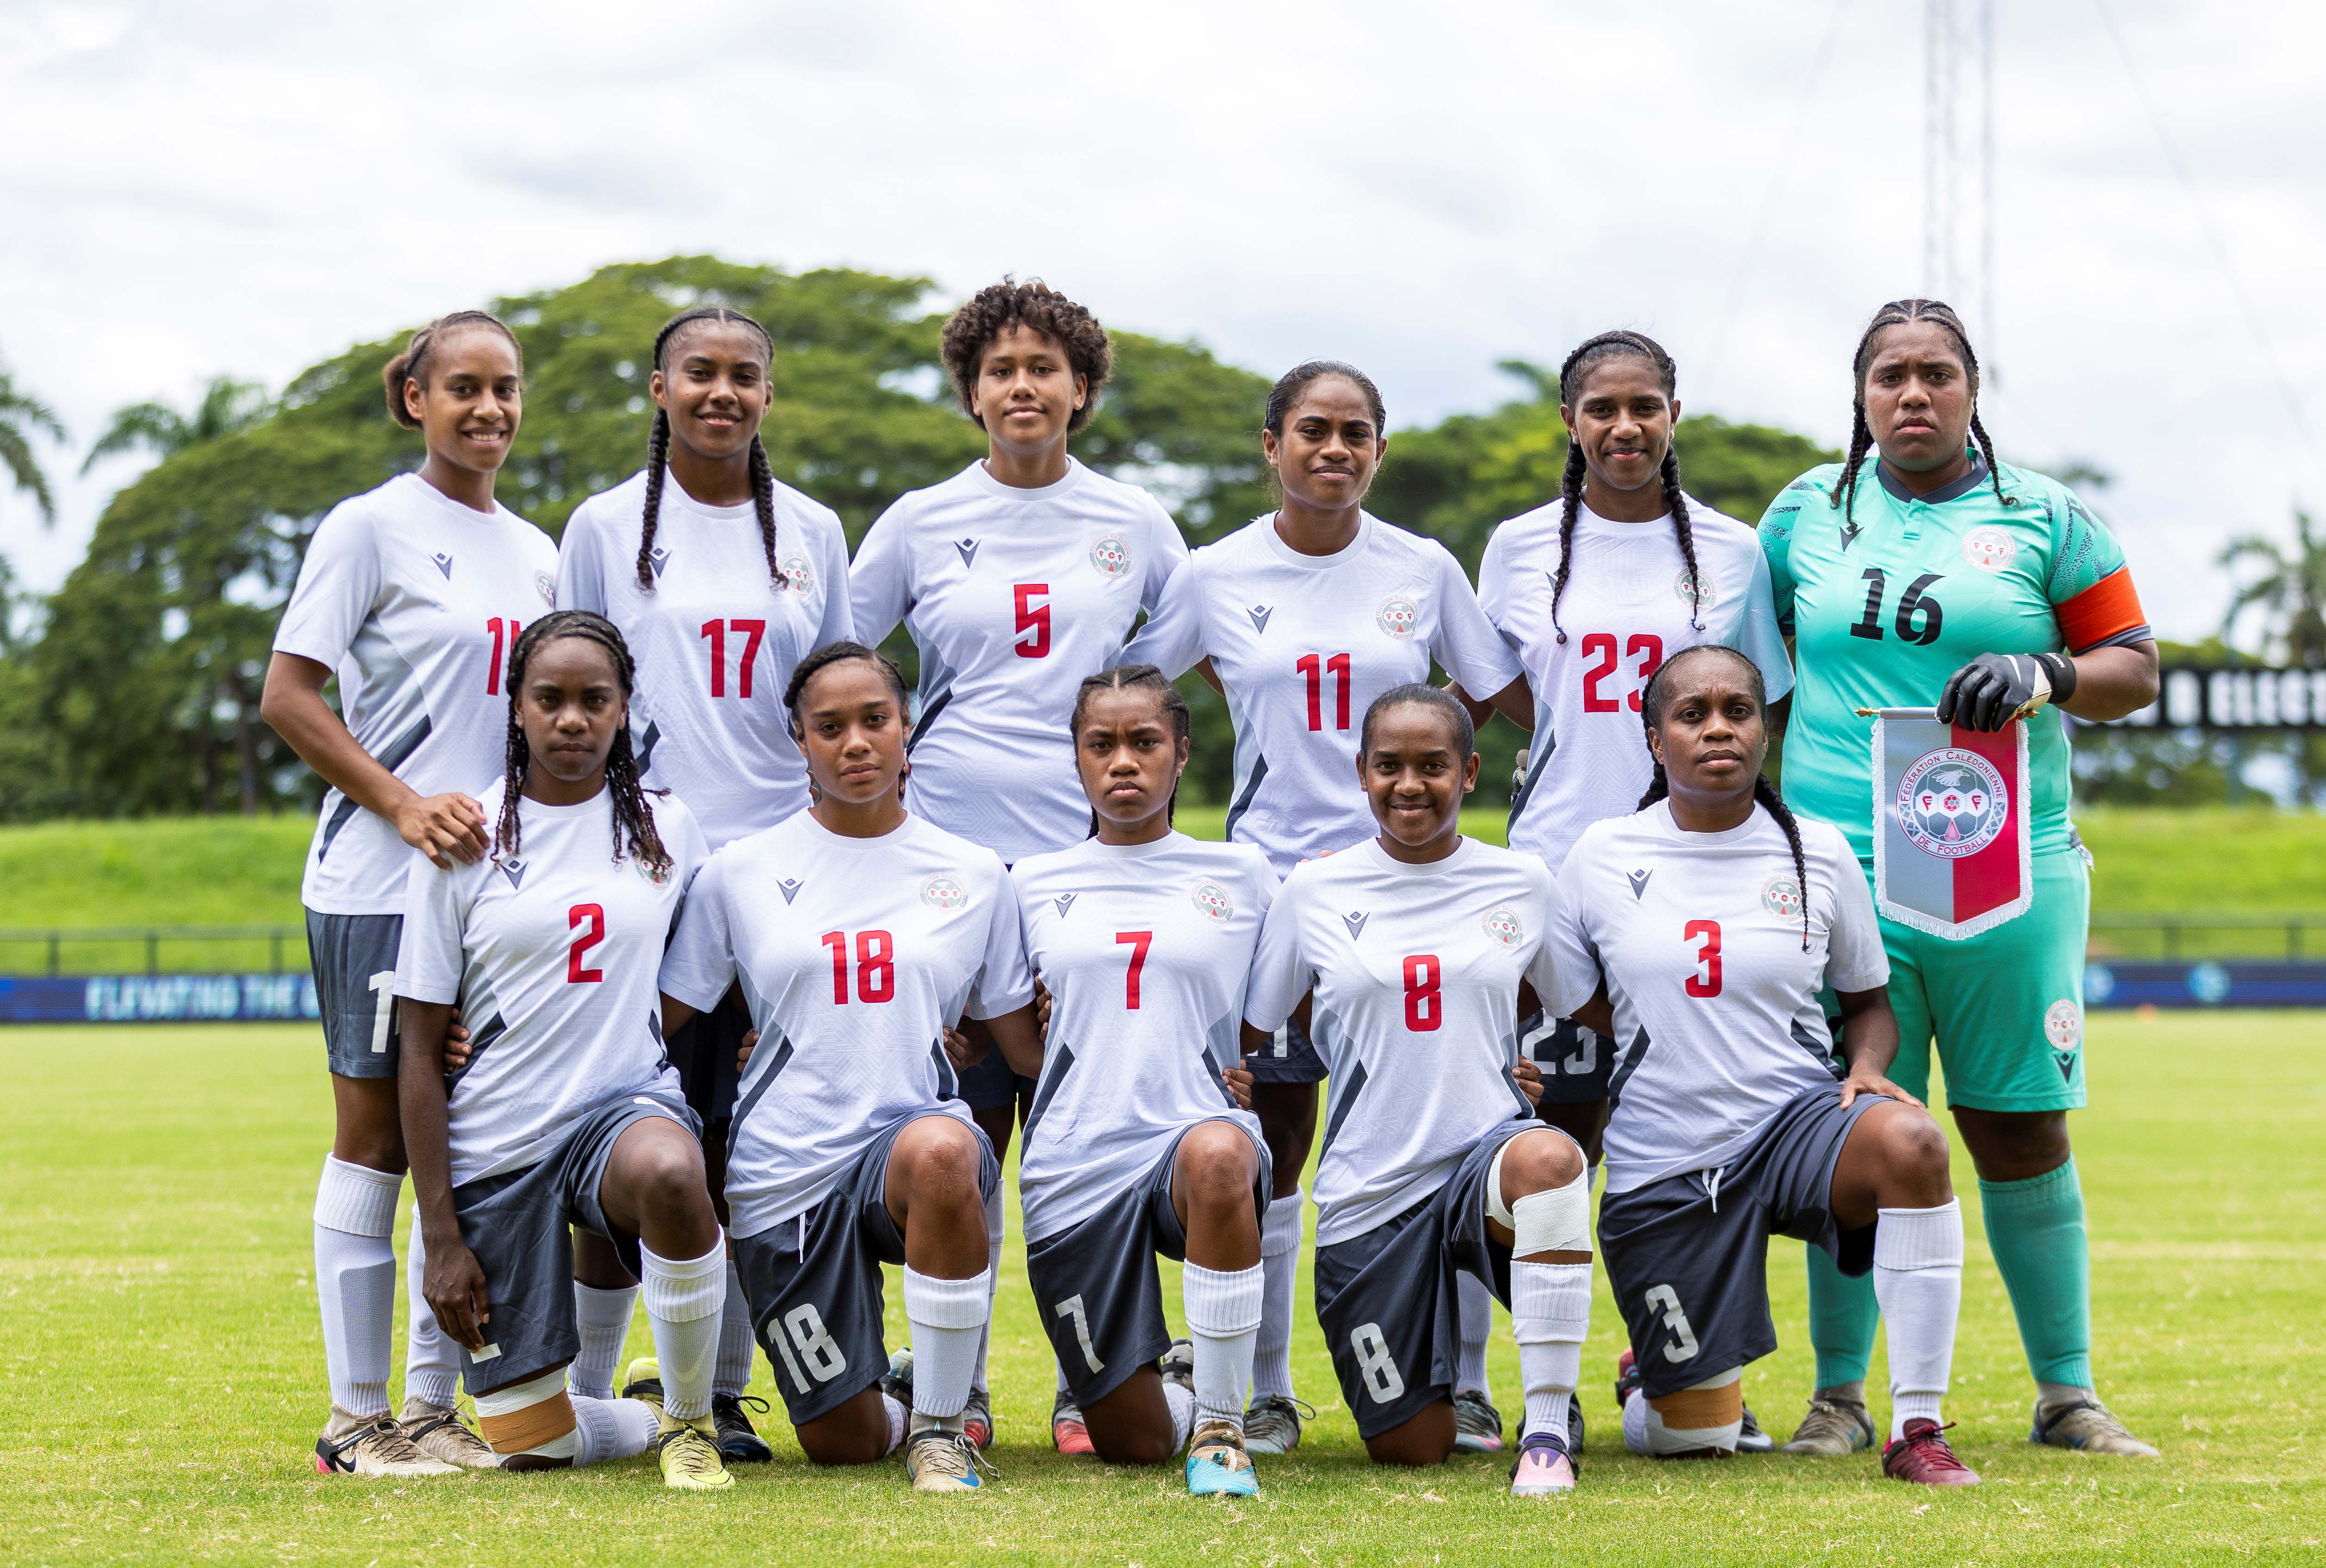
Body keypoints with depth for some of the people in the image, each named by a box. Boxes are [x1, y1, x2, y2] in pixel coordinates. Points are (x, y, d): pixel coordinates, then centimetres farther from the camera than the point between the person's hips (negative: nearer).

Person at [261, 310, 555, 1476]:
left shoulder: (534, 554, 15)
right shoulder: (374, 527, -5)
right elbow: (288, 697, -9)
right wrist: (404, 803, -18)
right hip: (379, 887, -6)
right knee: (376, 1137, -2)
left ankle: (432, 1403, 15)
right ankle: (356, 1417, 4)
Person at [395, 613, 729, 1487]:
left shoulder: (666, 832, 5)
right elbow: (422, 1052, 0)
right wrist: (441, 1235, -5)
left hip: (628, 1099, 0)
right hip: (496, 1143, 0)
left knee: (665, 1172, -39)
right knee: (527, 1443, -3)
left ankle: (691, 1413, -14)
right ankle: (655, 1420, 33)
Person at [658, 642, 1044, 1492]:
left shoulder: (973, 876, 7)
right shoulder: (741, 872, 4)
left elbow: (1029, 1039, 11)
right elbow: (655, 1022, 7)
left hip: (912, 1129, -1)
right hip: (785, 1168, 1)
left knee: (940, 1153, -40)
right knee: (843, 1445, -2)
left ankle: (939, 1421, -21)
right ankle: (894, 1404, 38)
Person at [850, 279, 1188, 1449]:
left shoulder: (1134, 527, 10)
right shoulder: (920, 525, 8)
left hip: (1092, 857, 0)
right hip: (951, 850, 0)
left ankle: (1084, 1389, 4)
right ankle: (961, 1389, 7)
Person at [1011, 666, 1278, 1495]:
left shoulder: (1241, 875, 10)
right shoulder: (1034, 885, 12)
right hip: (1076, 1167, 2)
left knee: (1215, 1157, -42)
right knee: (1132, 1445, -1)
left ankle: (1220, 1423, -26)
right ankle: (1176, 1373, 37)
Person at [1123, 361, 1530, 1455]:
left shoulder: (1423, 572, 5)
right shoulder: (1218, 578, 3)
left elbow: (1518, 700, 11)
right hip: (1272, 879, 0)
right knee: (1269, 1140, 2)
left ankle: (1461, 1385, 6)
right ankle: (1266, 1392, 10)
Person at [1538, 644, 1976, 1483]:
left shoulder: (1818, 855, 2)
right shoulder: (1602, 857, 0)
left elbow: (1868, 1002, 13)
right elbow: (1572, 1010, 8)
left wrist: (1868, 1068, -8)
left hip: (1794, 1125, 0)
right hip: (1661, 1163, 0)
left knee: (1910, 1144, -36)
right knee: (1700, 1436, 1)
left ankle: (1916, 1430, -26)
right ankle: (1646, 1383, 42)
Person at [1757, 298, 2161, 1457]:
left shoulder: (2042, 516, 6)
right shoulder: (1809, 513, 10)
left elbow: (2135, 667, 7)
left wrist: (2044, 678, -11)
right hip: (1842, 868, 1)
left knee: (2023, 1134, 3)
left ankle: (2067, 1393, 12)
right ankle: (1839, 1394, 9)